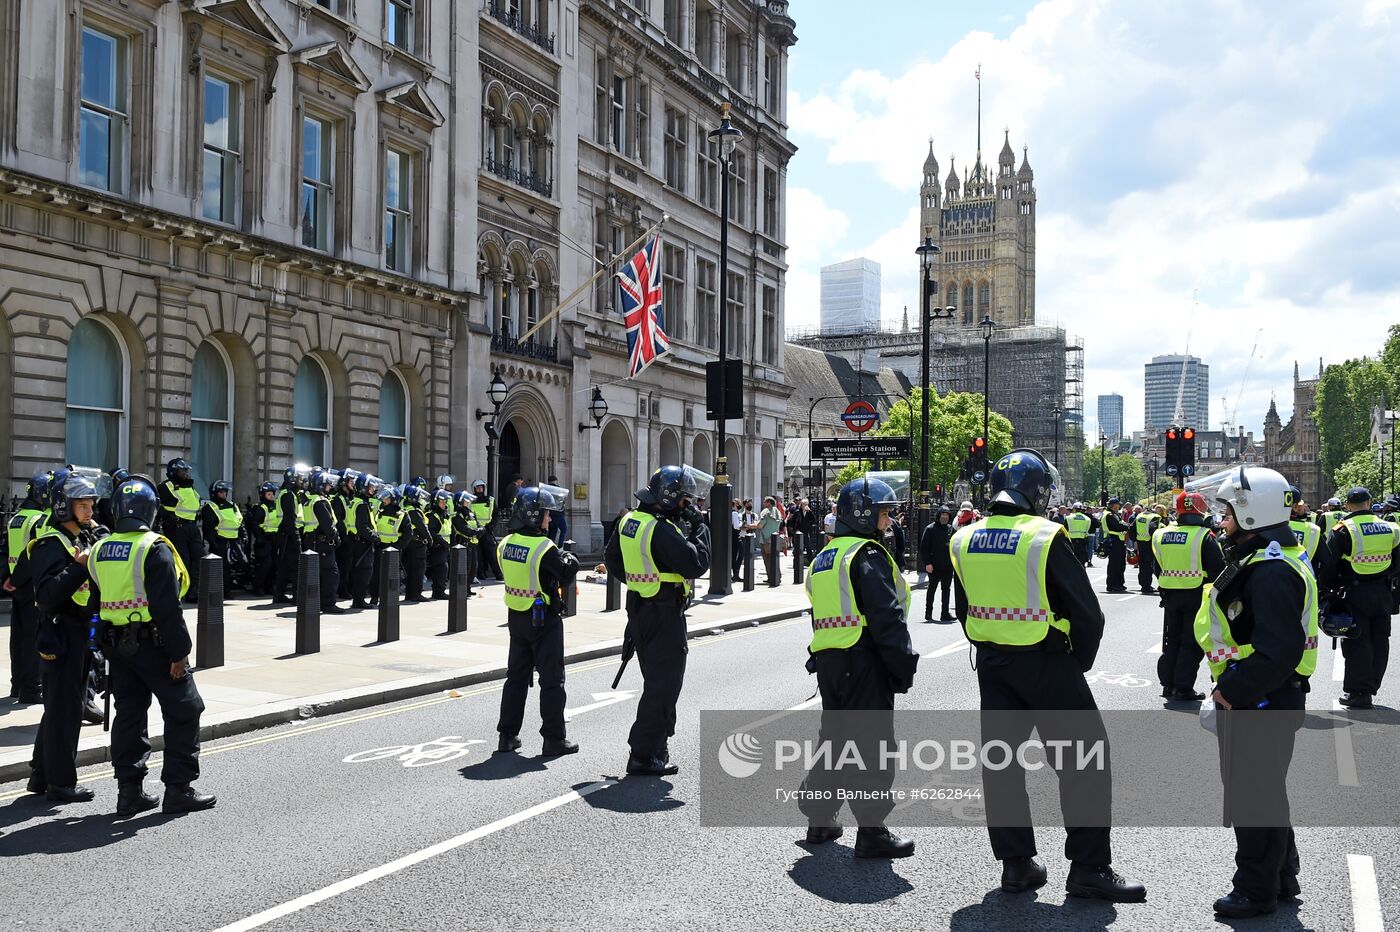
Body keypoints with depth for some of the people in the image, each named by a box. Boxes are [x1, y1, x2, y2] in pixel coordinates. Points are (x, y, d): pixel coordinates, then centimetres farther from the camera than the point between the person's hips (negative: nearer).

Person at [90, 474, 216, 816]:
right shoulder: (154, 548, -16)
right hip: (153, 642, -7)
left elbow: (100, 598, 11)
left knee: (128, 713, 14)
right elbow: (168, 606, -19)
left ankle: (129, 790, 17)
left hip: (116, 643, 7)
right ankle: (179, 789, 5)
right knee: (183, 711, 4)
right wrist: (179, 652, -15)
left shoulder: (99, 551, 6)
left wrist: (109, 643, 17)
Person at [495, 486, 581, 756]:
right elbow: (567, 573, -18)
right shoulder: (544, 548, -21)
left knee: (516, 676, 16)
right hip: (544, 618, -7)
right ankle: (554, 738, 6)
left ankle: (507, 735, 19)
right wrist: (570, 558, 2)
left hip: (516, 616, 7)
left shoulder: (505, 544, 1)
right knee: (552, 680, 2)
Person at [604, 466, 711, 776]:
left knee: (655, 680, 21)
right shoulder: (663, 530, -22)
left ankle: (656, 742, 32)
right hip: (665, 614, -9)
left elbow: (612, 559, 18)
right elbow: (697, 564, -24)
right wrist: (698, 528, -13)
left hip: (638, 608, 9)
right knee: (664, 685, -3)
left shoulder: (628, 520, 7)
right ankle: (644, 755, -2)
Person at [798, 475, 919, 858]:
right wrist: (903, 667, -13)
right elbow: (888, 618, -18)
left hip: (826, 659, 9)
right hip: (863, 662, -9)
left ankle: (820, 819, 26)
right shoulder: (868, 555, -12)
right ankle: (872, 831, 2)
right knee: (874, 745, -2)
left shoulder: (824, 557, 16)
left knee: (833, 738, 18)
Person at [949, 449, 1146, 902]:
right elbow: (1087, 613, -11)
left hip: (991, 664, 6)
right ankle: (1089, 867, 7)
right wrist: (1079, 662, 4)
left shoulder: (965, 541, 3)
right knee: (1084, 759, 5)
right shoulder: (1046, 538, -14)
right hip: (1046, 662, -6)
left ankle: (1015, 863, 19)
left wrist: (991, 650, 18)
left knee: (1001, 759, 13)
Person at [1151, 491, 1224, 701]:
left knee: (1172, 640, 15)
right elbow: (1218, 569, -12)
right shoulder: (1204, 536, -12)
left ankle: (1167, 684, 17)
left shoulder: (1162, 535, 3)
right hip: (1196, 595, -5)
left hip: (1170, 595, 5)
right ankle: (1183, 688, 2)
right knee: (1191, 643, 3)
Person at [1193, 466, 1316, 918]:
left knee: (1255, 796, 3)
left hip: (1262, 705, -11)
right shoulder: (1258, 561, 10)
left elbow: (1277, 652, -31)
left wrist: (1231, 689, -21)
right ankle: (1281, 878, 36)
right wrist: (1230, 686, 14)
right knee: (1262, 791, 21)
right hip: (1249, 699, 11)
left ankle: (1257, 890, 17)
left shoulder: (1271, 572, -25)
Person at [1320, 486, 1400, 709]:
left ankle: (1358, 692, 1)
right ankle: (1371, 687, 22)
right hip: (1382, 592, 5)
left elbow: (1329, 564, -10)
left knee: (1357, 643, 0)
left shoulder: (1343, 530, -11)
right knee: (1379, 641, 13)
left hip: (1355, 593, -5)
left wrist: (1330, 588, 1)